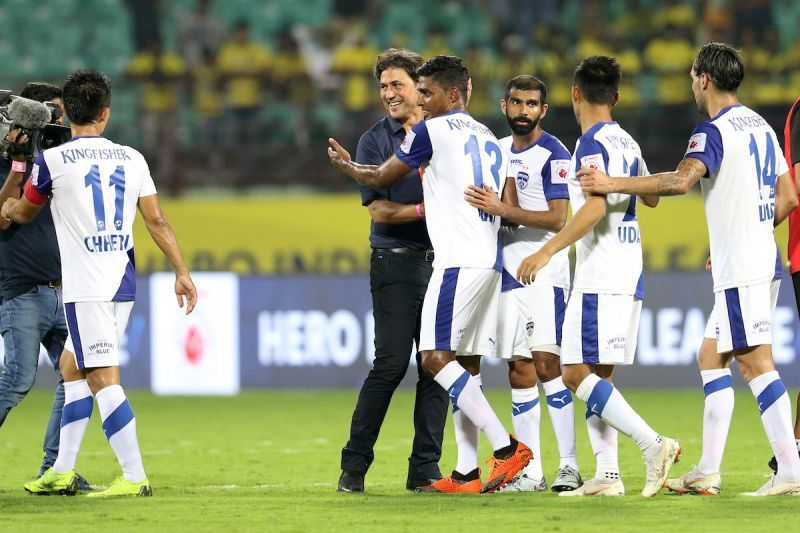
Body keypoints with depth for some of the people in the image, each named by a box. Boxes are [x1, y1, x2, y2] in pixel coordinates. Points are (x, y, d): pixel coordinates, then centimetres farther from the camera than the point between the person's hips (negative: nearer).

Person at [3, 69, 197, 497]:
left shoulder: (52, 161, -5)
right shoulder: (131, 159, 8)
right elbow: (157, 221, 8)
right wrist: (181, 272, 14)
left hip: (85, 287, -6)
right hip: (123, 284, 6)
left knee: (102, 378, -8)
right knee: (72, 366, 18)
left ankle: (134, 477, -15)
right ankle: (62, 471, 20)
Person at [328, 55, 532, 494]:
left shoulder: (431, 130, -3)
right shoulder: (488, 138, 21)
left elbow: (380, 178, 9)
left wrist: (348, 167, 30)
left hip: (458, 259, -9)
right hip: (489, 259, 9)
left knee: (436, 357, -13)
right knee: (463, 367, 8)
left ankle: (507, 447, -22)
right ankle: (467, 474, 5)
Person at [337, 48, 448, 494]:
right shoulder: (375, 141, 2)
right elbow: (379, 209, -6)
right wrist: (424, 210, -15)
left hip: (441, 261, 4)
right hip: (395, 262, -4)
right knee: (390, 365, -8)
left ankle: (425, 469, 7)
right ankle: (354, 467, 1)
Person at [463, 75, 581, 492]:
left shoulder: (553, 154, -8)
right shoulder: (498, 150, 15)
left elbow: (557, 219, -16)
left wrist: (502, 209, -22)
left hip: (544, 270, -7)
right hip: (507, 270, 7)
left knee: (547, 363, -13)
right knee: (519, 371, 4)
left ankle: (570, 466, -12)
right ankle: (530, 472, 6)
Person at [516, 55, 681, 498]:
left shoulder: (592, 143, -11)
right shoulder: (627, 143, 14)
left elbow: (595, 207, -24)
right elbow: (651, 197, 30)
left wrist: (547, 251, -27)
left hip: (599, 278, -9)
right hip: (629, 275, 9)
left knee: (577, 374, -10)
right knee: (597, 377, 11)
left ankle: (653, 445, -20)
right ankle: (607, 474, 4)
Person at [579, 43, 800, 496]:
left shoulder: (715, 131, -12)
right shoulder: (761, 127, 16)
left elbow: (681, 180, -29)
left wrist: (614, 184, -24)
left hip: (739, 271, -9)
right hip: (762, 262, 9)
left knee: (756, 364, -10)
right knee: (712, 358, 13)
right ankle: (708, 472, 13)